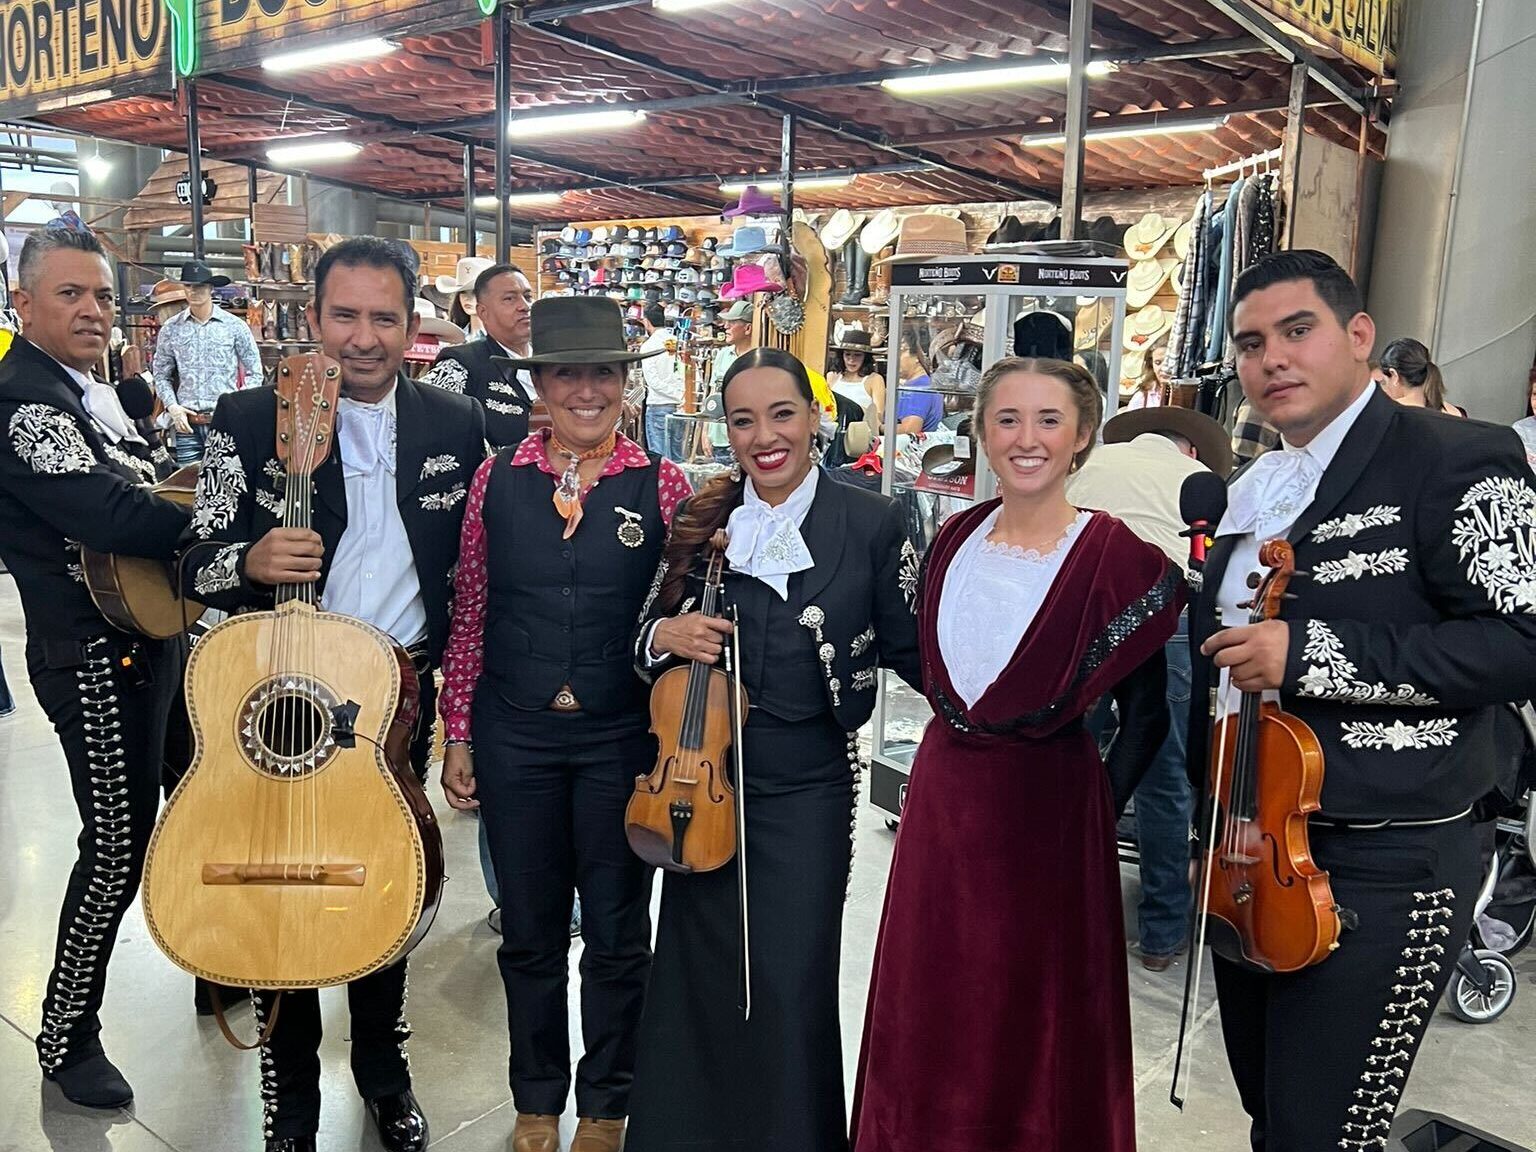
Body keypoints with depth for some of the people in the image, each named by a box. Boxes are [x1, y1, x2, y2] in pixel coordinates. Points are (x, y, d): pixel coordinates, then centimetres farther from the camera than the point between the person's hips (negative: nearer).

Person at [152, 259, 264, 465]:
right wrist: (172, 406, -1)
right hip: (188, 423, 2)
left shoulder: (235, 326, 3)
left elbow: (254, 373, 6)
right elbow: (161, 376, 14)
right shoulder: (171, 329, 7)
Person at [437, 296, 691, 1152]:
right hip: (516, 735, 2)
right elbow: (471, 614, 4)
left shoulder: (664, 486, -4)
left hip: (622, 736, -1)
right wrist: (458, 735, 4)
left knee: (618, 933, 12)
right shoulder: (498, 480, 1)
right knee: (529, 931, 15)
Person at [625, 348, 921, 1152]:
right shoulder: (702, 519, 1)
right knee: (699, 966, 15)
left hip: (806, 785, -2)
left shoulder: (870, 523, -5)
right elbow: (648, 633, 9)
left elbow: (908, 650, -1)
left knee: (790, 981, 4)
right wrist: (667, 636, -13)